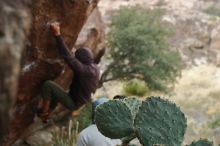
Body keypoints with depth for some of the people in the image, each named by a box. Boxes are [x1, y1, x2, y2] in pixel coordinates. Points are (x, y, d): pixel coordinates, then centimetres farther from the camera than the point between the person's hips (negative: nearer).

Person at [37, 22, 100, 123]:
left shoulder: (84, 70, -31)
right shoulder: (95, 68, -3)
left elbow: (68, 57, -37)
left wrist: (57, 34, -37)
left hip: (73, 103, -10)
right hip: (82, 101, 10)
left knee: (48, 85, -15)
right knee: (55, 91, 31)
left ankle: (43, 112, 1)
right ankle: (45, 116, 33)